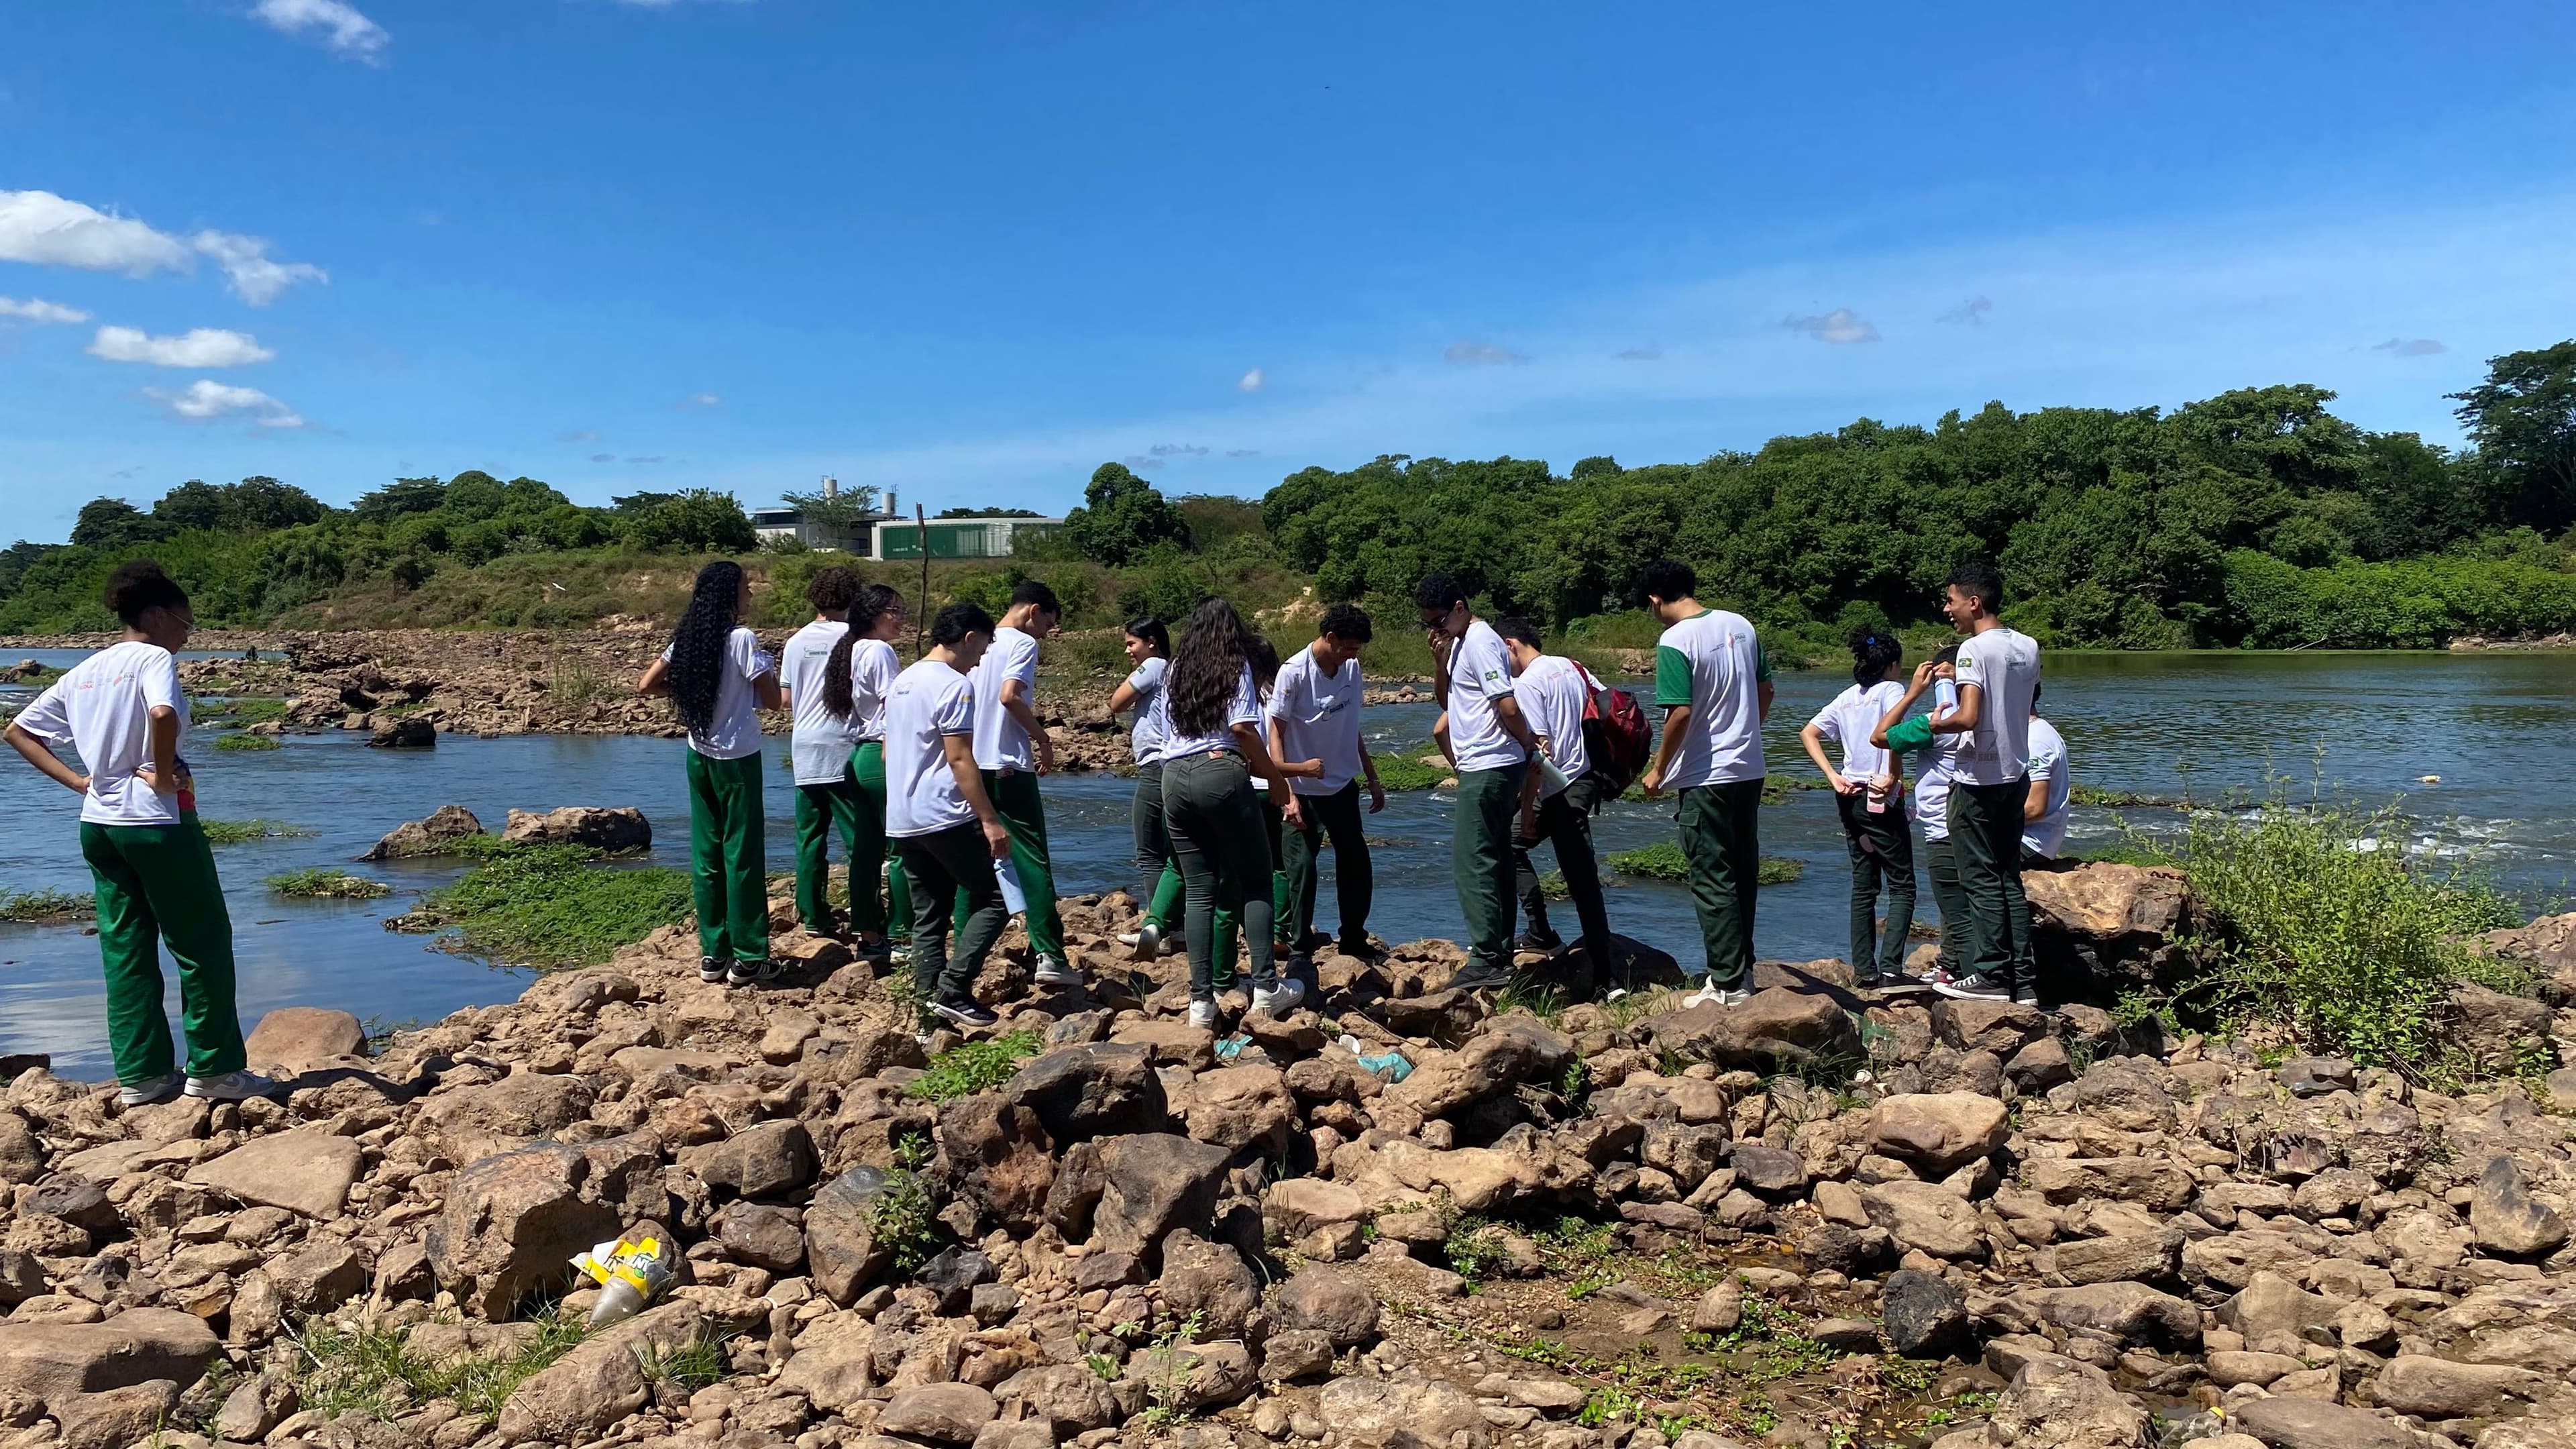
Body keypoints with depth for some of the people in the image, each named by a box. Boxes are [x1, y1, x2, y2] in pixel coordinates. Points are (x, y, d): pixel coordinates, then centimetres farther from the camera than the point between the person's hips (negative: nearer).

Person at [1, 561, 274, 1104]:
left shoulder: (83, 672, 13)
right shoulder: (154, 658, -10)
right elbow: (163, 714, -31)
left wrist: (77, 781, 9)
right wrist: (163, 774, -17)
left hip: (99, 823, 8)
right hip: (157, 821, -8)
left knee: (126, 951, 11)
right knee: (204, 943, 2)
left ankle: (141, 1074, 14)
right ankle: (214, 1069, 6)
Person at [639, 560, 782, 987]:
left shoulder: (687, 640, 4)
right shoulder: (742, 639, -15)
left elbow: (646, 685, 7)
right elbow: (773, 702, -10)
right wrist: (768, 670, 8)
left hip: (700, 756, 6)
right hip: (737, 758, -6)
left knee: (707, 853, 11)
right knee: (743, 854, 0)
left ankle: (713, 955, 17)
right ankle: (748, 958, 6)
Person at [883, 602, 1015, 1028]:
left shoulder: (902, 682, 17)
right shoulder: (954, 685, -11)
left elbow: (888, 753, 23)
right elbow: (959, 760, -18)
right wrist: (990, 820, -18)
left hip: (902, 821, 9)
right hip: (945, 818, -9)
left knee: (928, 917, 11)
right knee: (996, 898, -2)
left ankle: (930, 1002, 9)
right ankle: (953, 990, -8)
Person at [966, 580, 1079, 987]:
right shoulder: (1023, 643, -6)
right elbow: (1010, 695, -21)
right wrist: (1043, 739, -10)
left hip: (972, 765, 7)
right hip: (1009, 767, -7)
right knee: (1033, 861, -4)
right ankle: (1050, 956, -7)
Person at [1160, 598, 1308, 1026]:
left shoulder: (1175, 672, 19)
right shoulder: (1235, 667, 5)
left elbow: (1168, 731, 17)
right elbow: (1243, 729, -8)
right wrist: (1278, 780, 0)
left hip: (1173, 777, 5)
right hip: (1221, 772, -5)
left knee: (1198, 891, 7)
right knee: (1255, 882, 6)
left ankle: (1201, 1000, 4)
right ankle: (1266, 987, 2)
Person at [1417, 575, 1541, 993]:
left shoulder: (1480, 642, -15)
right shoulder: (1458, 644, 16)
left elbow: (1508, 706, -21)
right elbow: (1445, 697, 22)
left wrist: (1527, 742, -6)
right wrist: (1439, 660, 6)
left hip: (1489, 767, -11)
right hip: (1481, 768, 11)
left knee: (1471, 861, -10)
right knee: (1493, 860, 12)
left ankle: (1487, 959, -9)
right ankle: (1501, 954, 18)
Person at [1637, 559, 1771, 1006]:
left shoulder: (1675, 641, -16)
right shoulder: (1741, 626, 6)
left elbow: (1680, 714, -21)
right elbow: (1765, 692, 13)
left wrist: (1658, 771, -9)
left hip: (1705, 778, -7)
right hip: (1750, 770, 8)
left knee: (1712, 881, -1)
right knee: (1743, 873, 16)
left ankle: (1729, 984, 2)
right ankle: (1742, 968, 26)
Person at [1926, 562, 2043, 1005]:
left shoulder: (1974, 649, -15)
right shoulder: (2028, 646, 9)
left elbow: (1968, 718, -25)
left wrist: (1935, 725, -5)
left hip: (1979, 778, -8)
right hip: (2017, 775, 8)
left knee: (1981, 880, 0)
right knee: (2010, 879, 12)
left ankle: (1992, 976, 3)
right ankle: (2024, 980, 12)